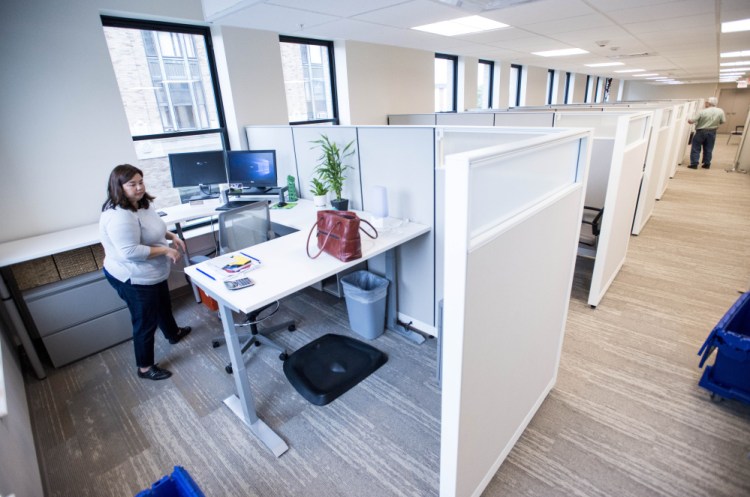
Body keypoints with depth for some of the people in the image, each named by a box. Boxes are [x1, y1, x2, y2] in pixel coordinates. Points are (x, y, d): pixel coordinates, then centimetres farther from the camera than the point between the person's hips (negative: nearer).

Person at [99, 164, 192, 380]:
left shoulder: (143, 204, 2)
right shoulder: (119, 216, -30)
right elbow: (130, 251, -33)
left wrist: (171, 236, 1)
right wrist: (165, 250, -26)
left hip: (153, 273, 10)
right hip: (134, 279, -10)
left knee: (164, 305, 31)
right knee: (145, 322, 5)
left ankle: (173, 333, 57)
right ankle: (145, 367, 23)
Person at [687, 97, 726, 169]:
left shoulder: (702, 112, -16)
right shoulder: (720, 111, -4)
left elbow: (691, 121, -18)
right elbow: (723, 121, 6)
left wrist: (689, 120, 4)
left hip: (701, 131, -4)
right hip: (712, 132, 4)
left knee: (695, 148, 3)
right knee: (708, 149, 12)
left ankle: (694, 164, -1)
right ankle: (707, 164, 16)